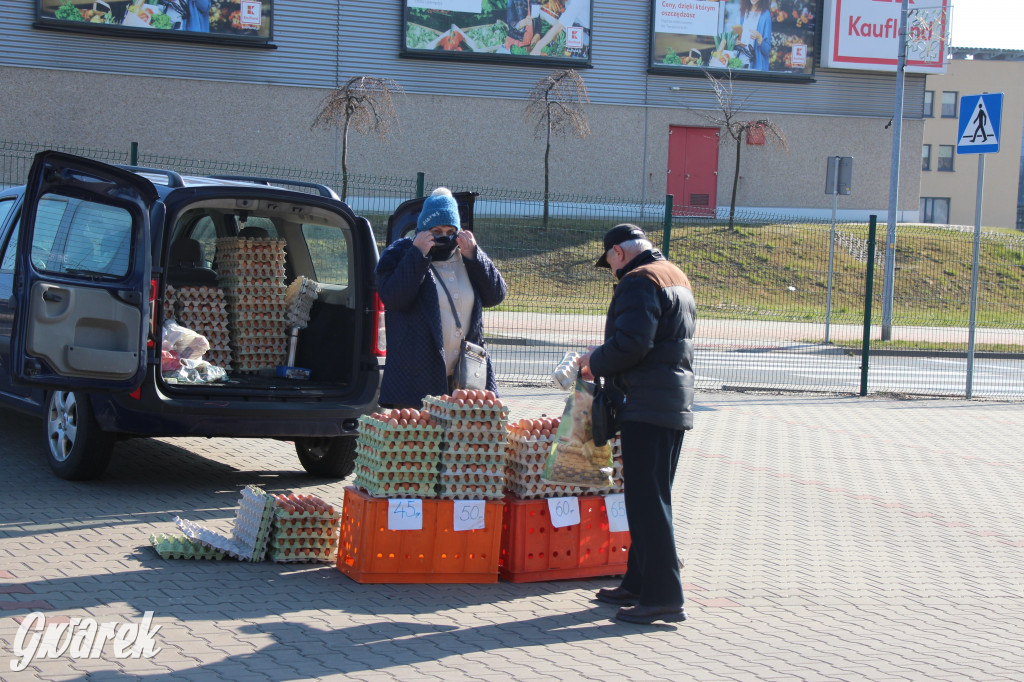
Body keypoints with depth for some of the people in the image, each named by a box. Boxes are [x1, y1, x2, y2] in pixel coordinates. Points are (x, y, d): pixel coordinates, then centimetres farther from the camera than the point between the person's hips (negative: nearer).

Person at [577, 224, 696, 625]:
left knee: (646, 501, -9)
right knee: (650, 498, 16)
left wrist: (595, 361, -5)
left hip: (646, 407, -10)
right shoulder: (677, 278, 19)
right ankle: (639, 584, 23)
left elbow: (631, 343, -23)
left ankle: (663, 596, -10)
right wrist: (604, 363, 20)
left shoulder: (639, 282, -12)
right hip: (676, 402, 10)